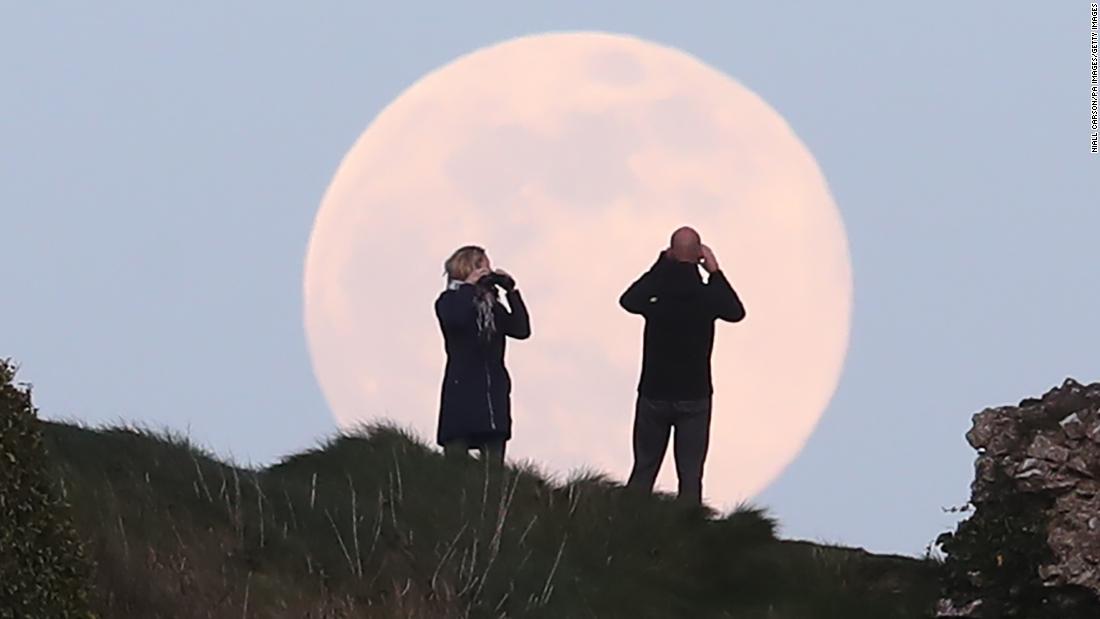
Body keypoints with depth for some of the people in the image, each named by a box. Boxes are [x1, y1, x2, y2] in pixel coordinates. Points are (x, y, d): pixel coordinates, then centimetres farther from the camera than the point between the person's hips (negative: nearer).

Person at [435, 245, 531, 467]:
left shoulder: (493, 306, 19)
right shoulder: (450, 300, 5)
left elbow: (522, 330, 6)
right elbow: (455, 320, -18)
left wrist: (511, 291, 3)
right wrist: (469, 285, -8)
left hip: (494, 391, 5)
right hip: (461, 389, -5)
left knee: (494, 464, -2)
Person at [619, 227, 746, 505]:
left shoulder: (656, 296, -9)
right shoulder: (707, 296, -11)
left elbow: (628, 300, 14)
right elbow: (736, 312, 10)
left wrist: (660, 265, 12)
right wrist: (715, 271, 11)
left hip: (654, 395, 1)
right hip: (694, 398, -1)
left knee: (643, 472, 11)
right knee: (690, 476, 1)